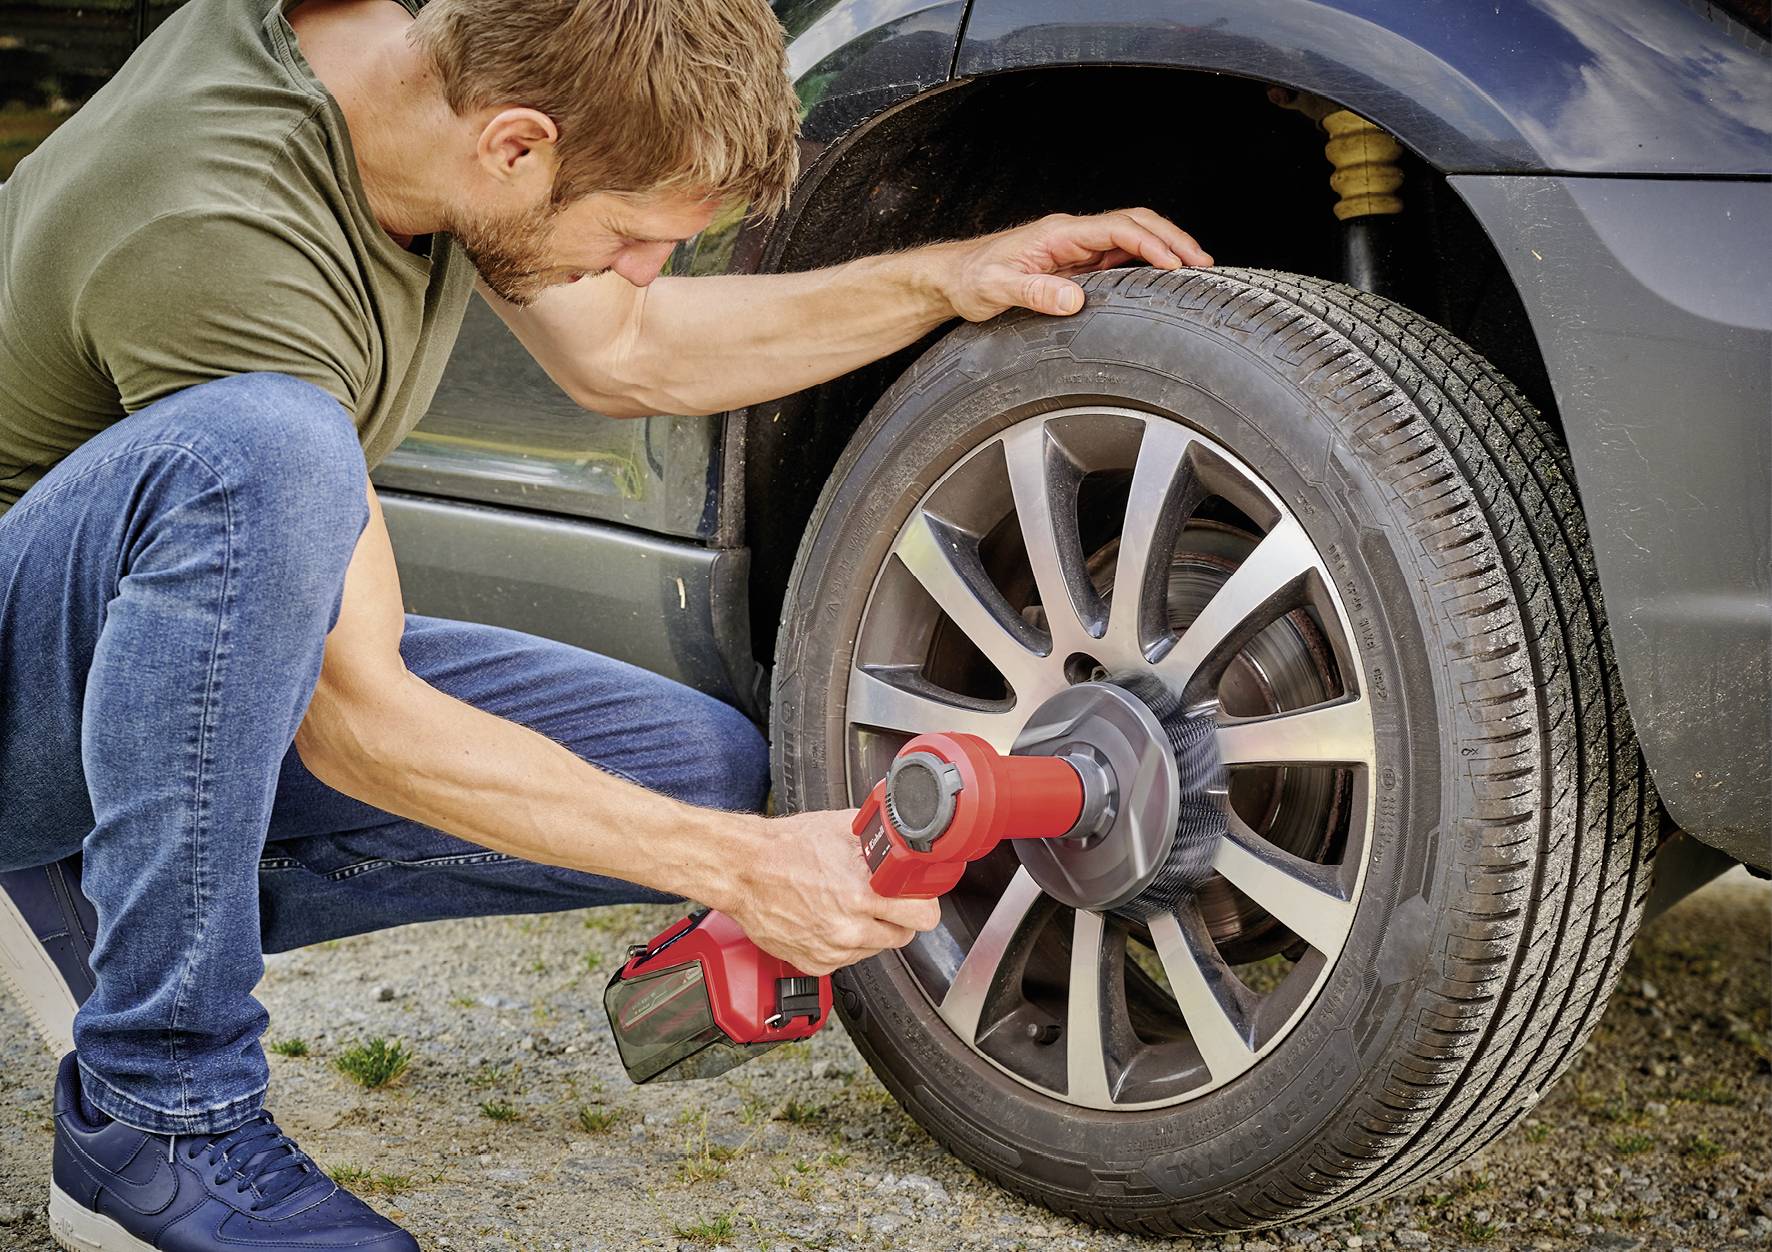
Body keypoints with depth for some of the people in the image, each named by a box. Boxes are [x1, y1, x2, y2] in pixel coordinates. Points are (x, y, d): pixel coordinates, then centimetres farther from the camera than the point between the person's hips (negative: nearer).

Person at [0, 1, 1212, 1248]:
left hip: (252, 665, 8)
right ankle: (160, 1114, -25)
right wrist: (740, 869, -28)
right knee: (262, 446, -40)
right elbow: (359, 721, -30)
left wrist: (944, 280, 0)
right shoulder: (225, 231, -33)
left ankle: (123, 892, 1)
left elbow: (618, 353, 9)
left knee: (708, 771, -6)